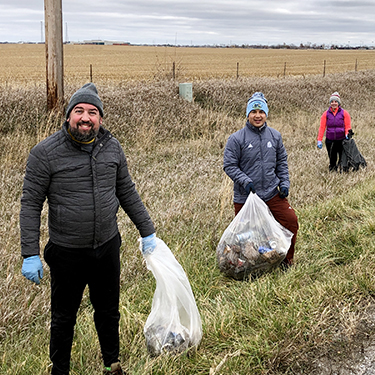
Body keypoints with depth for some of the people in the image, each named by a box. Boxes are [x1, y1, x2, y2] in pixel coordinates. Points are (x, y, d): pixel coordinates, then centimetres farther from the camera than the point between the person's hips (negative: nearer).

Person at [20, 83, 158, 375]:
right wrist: (30, 255, -12)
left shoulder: (112, 147, -1)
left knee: (109, 311, 20)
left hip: (108, 248, 3)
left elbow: (127, 192, 10)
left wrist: (147, 231, 12)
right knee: (64, 317, 15)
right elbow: (30, 204, -9)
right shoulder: (45, 153, -12)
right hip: (66, 253, -3)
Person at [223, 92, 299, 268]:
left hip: (272, 193, 3)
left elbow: (282, 162, 15)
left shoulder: (275, 136, 6)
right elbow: (229, 166, -6)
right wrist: (245, 181, -19)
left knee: (291, 220, -1)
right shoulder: (237, 139, -8)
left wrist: (284, 183, 4)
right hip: (244, 196, -3)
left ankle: (287, 259, 18)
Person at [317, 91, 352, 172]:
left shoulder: (344, 113, 1)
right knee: (332, 160, 6)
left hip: (342, 140, -1)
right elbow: (322, 127, 2)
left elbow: (348, 126, 3)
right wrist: (319, 140, -3)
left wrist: (347, 135, -16)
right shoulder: (326, 114, 3)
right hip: (330, 141, 1)